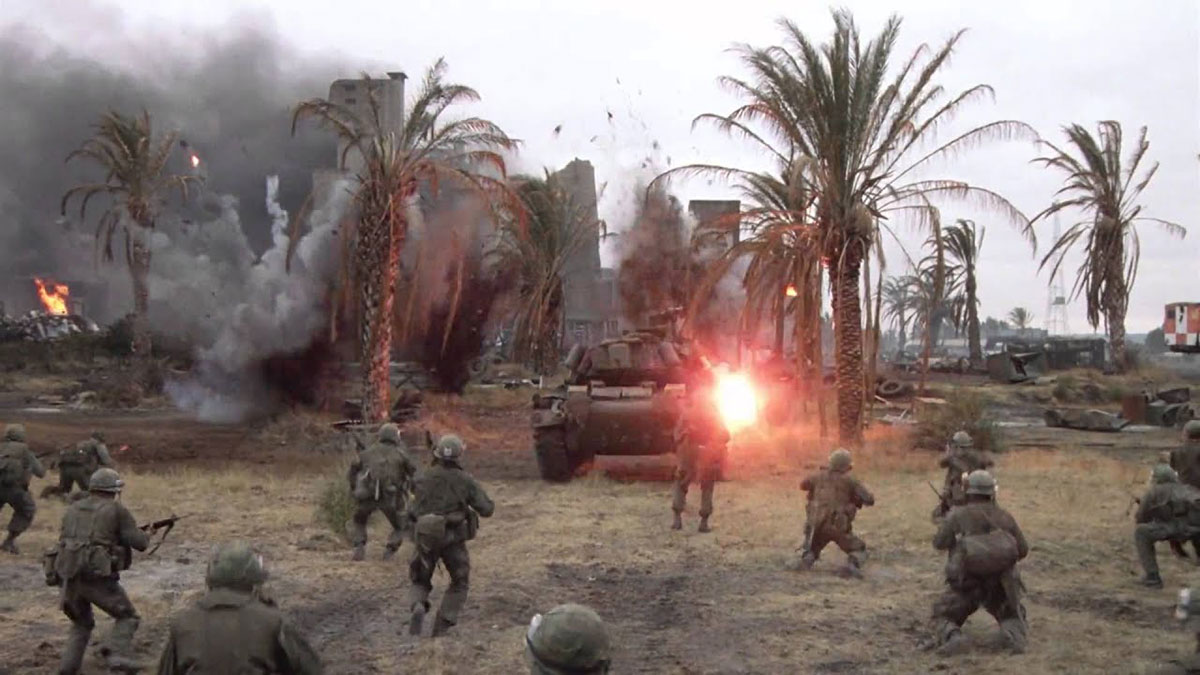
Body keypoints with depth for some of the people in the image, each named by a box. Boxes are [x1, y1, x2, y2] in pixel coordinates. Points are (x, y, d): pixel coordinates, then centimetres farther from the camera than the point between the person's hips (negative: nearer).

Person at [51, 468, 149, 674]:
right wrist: (147, 535, 20)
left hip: (70, 576, 5)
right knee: (127, 617, 11)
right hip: (98, 577, -5)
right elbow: (138, 542, -3)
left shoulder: (73, 509, 16)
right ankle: (118, 655, -11)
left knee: (82, 623, 26)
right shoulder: (116, 510, 0)